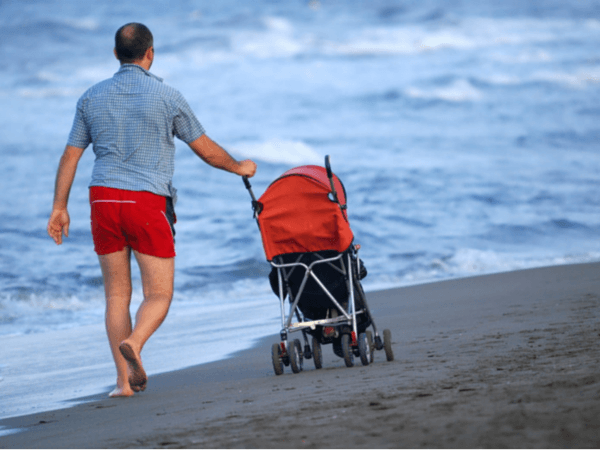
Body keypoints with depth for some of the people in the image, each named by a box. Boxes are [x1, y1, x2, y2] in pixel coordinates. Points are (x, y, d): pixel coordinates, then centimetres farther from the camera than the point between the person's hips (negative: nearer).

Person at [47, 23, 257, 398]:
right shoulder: (167, 97, -1)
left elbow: (70, 156, 9)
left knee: (117, 294, 9)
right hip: (148, 201, -4)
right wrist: (238, 167, 25)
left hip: (103, 198, 4)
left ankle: (124, 380, 3)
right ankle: (133, 343, -28)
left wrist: (60, 207, 15)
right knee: (159, 295, 2)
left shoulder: (92, 98, 9)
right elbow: (206, 149, 7)